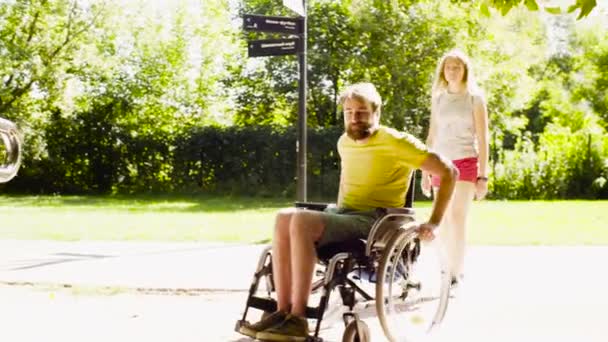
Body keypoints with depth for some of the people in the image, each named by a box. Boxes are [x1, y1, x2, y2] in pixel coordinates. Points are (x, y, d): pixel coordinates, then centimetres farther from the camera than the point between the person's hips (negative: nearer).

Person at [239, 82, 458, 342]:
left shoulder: (394, 142, -8)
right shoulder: (344, 142, 14)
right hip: (343, 214, 7)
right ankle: (283, 311, -24)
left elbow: (448, 172, -8)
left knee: (302, 221, -30)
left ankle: (298, 319, -28)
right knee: (284, 218, -21)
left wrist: (434, 223, -12)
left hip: (374, 223, -7)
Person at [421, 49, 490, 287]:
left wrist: (483, 176, -6)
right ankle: (446, 271, 13)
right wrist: (425, 172, 12)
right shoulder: (438, 98, 12)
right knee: (443, 222, 5)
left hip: (466, 162, -4)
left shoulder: (474, 98, 2)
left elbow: (482, 139, -1)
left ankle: (455, 272, -15)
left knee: (457, 217, -14)